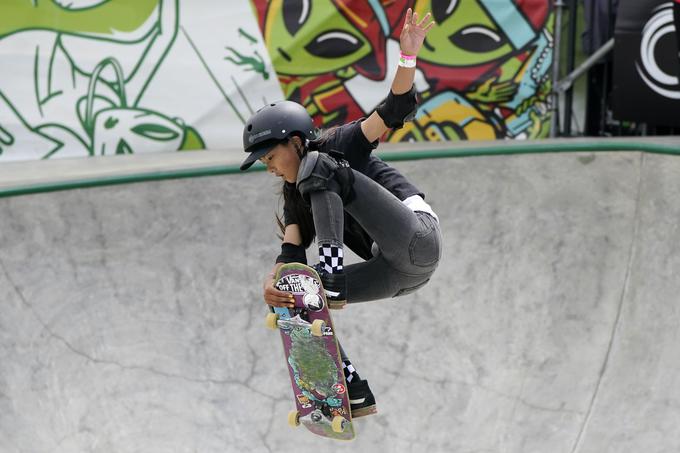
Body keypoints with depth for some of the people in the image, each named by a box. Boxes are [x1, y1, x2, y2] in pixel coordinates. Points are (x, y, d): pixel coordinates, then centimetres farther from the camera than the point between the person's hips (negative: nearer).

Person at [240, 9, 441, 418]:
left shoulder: (338, 146, 0)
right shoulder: (296, 200, 16)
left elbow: (397, 109, -11)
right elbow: (292, 254, 1)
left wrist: (408, 56, -27)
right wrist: (272, 284, -20)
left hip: (417, 241, -8)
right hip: (399, 271, 8)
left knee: (320, 170, -17)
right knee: (298, 298, 4)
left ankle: (331, 279, -28)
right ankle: (355, 395, 4)